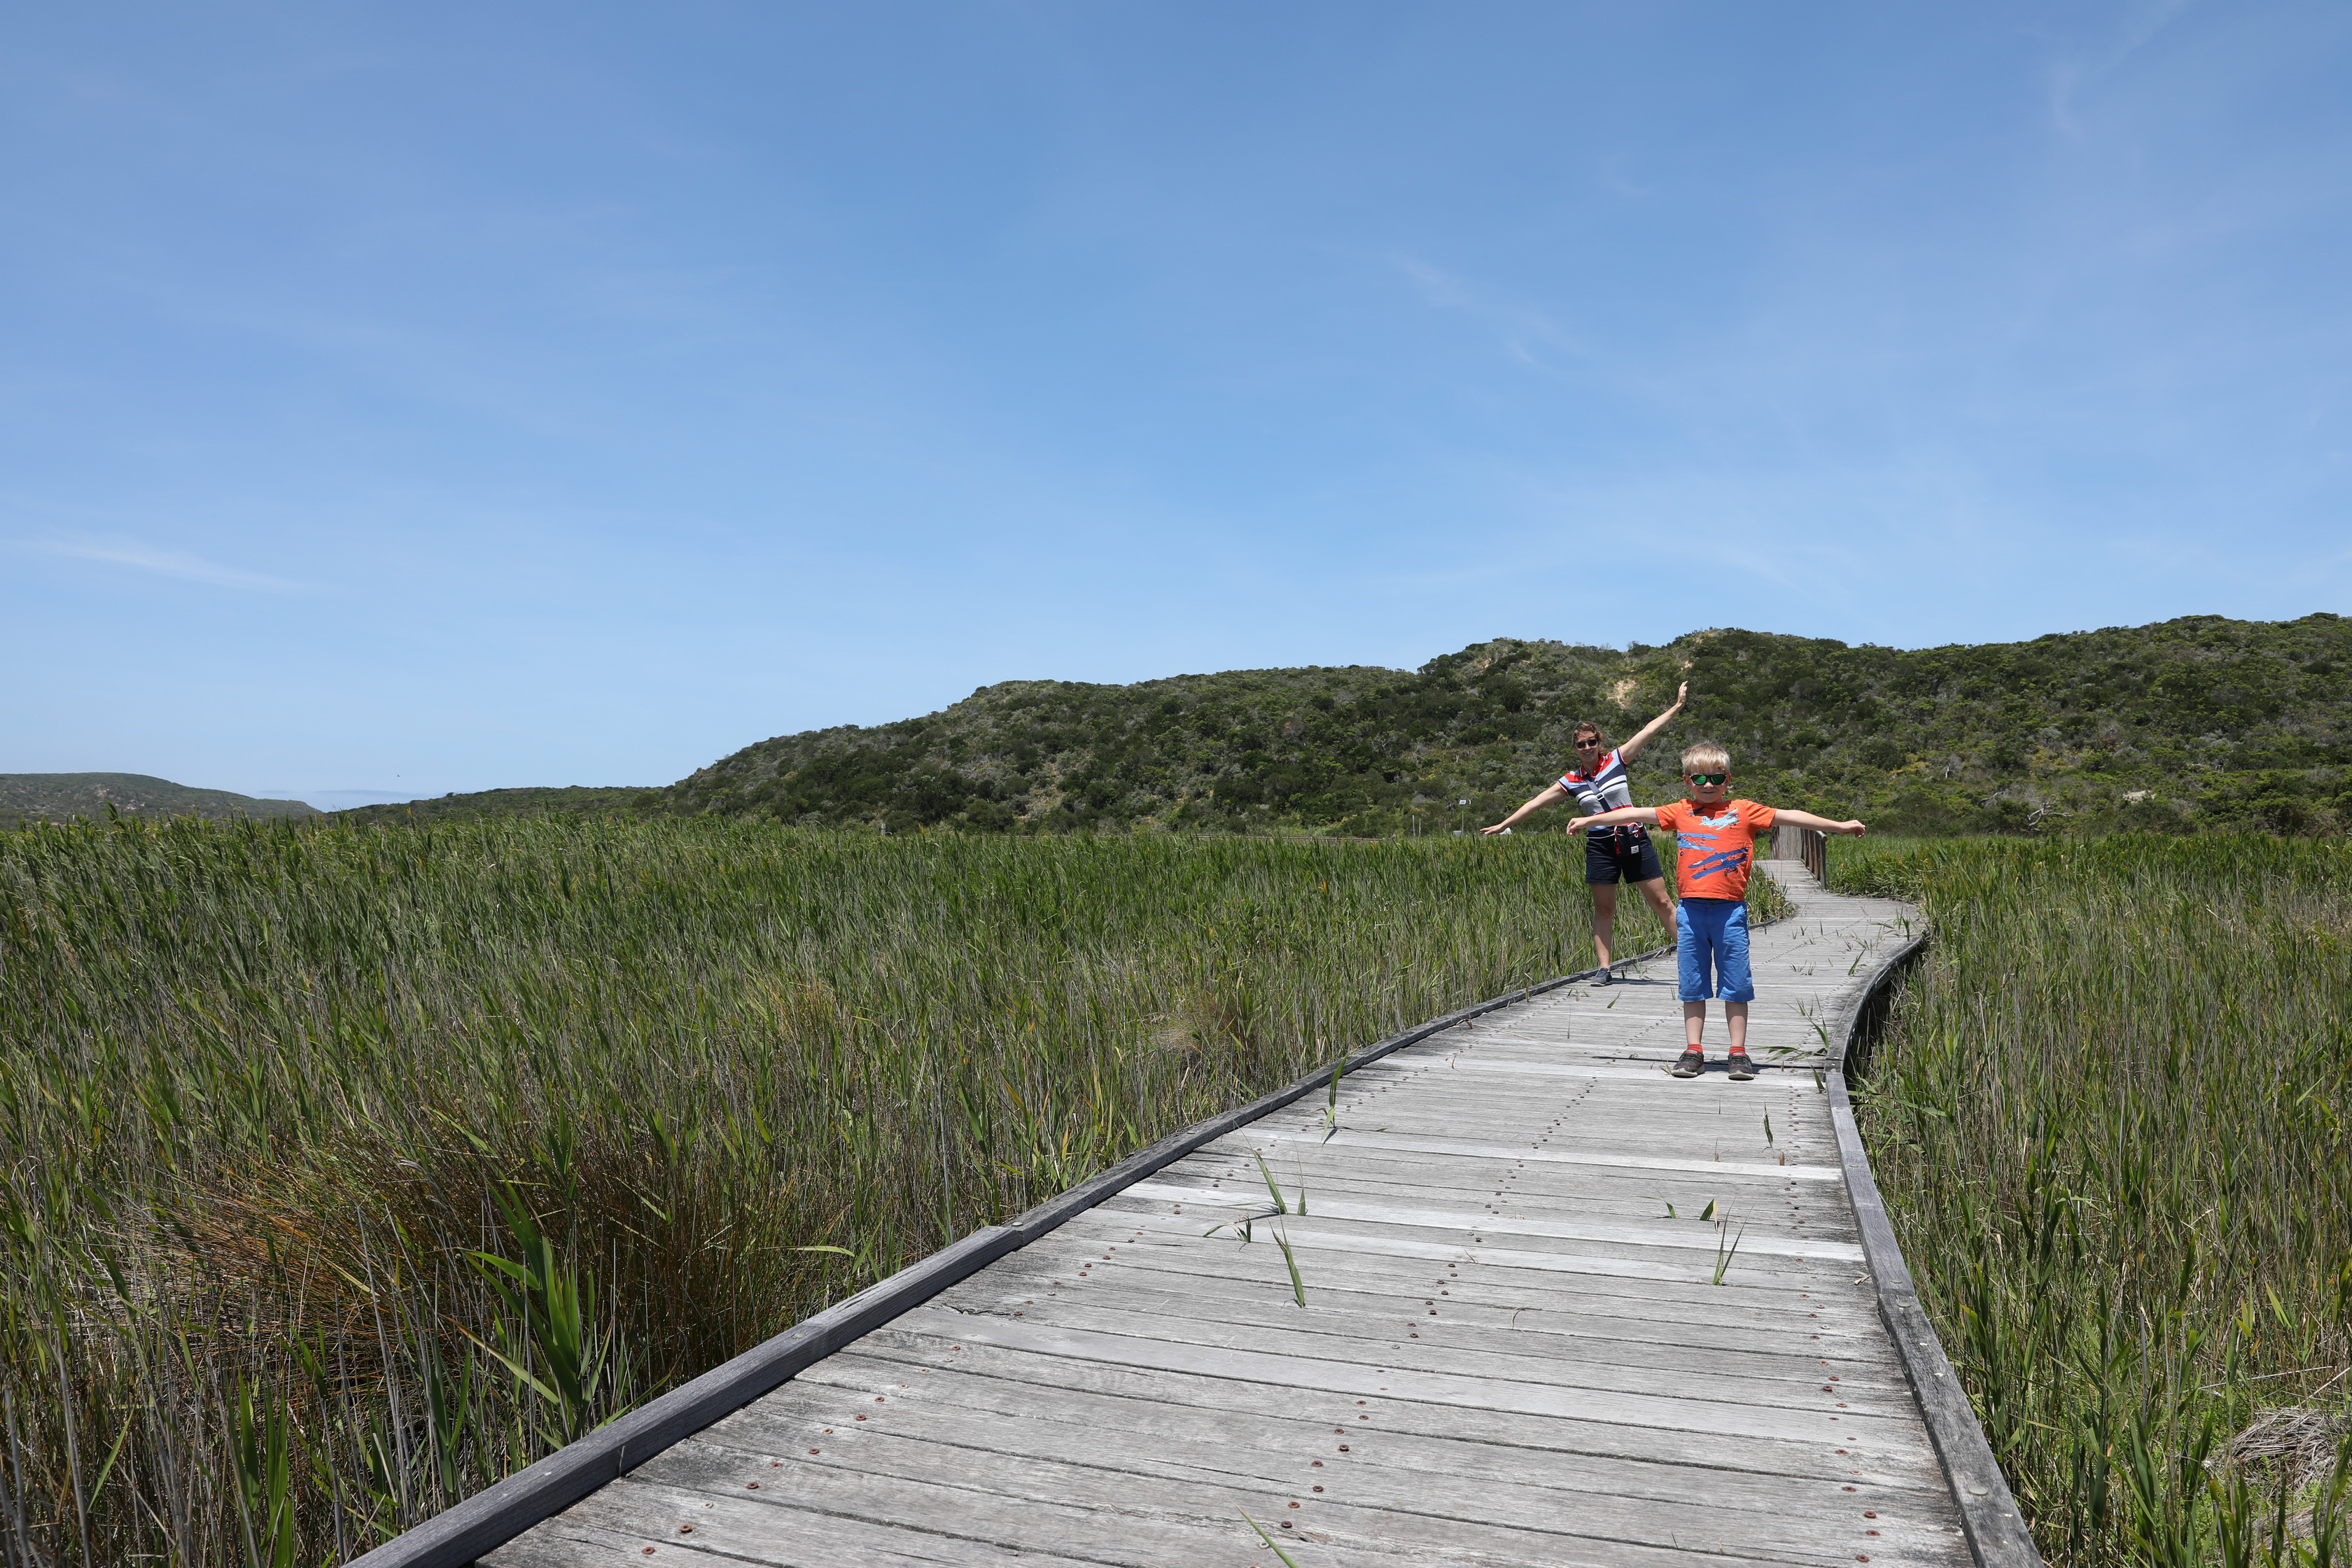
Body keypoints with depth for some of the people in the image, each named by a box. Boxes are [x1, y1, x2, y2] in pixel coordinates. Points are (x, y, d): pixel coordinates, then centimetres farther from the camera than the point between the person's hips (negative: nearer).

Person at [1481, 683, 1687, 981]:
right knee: (1603, 909, 5)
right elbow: (1536, 803, 7)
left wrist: (1677, 706, -5)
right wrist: (1503, 825, 6)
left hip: (1633, 840, -2)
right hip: (1600, 847, 2)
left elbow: (1649, 731, -2)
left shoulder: (1616, 760, 0)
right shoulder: (1572, 781, 4)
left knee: (1661, 902, 1)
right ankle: (1604, 969, 8)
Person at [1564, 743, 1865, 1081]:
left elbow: (1788, 816, 3)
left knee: (1735, 985, 4)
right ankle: (1693, 1051, 15)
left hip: (1730, 910, -1)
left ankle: (1738, 1053, 13)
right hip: (1690, 910, 2)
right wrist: (1589, 820, 10)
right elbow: (1634, 814, 8)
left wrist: (1839, 825, 2)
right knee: (1693, 986, 8)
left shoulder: (1744, 811, 5)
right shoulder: (1681, 812, 8)